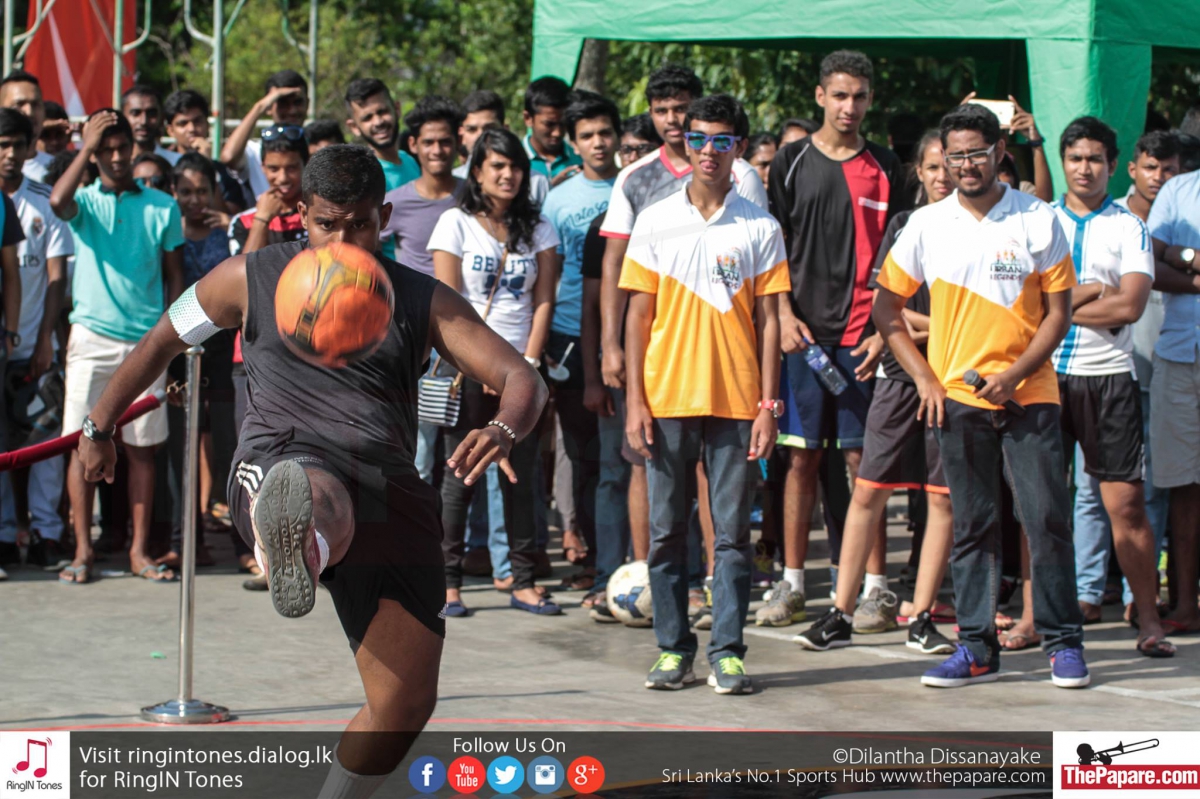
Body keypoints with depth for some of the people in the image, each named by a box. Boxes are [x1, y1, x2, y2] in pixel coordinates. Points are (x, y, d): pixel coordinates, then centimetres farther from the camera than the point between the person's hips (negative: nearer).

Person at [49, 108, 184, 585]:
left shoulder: (162, 207, 7)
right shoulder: (85, 202, 4)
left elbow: (174, 276, 11)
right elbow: (58, 202, -21)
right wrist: (87, 147, -16)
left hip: (145, 341, 1)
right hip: (92, 337, -1)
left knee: (142, 449, 4)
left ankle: (139, 550, 10)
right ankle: (83, 551, 3)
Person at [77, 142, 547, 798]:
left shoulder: (423, 301, 10)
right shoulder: (253, 278, 10)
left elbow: (523, 380, 1)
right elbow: (164, 339, 24)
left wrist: (503, 430, -23)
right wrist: (101, 428, 29)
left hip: (391, 495, 3)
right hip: (282, 465, -3)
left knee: (405, 706, 4)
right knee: (320, 499, -44)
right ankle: (295, 542, -80)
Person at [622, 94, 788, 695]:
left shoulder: (759, 228, 4)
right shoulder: (654, 222, 5)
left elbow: (768, 320, 5)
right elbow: (639, 316, 6)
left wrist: (768, 404, -2)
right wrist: (635, 401, -1)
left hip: (736, 402, -1)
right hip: (667, 399, 1)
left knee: (732, 533, 0)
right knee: (666, 530, 4)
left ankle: (727, 652, 5)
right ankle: (673, 650, 13)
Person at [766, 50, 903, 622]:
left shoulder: (885, 168, 7)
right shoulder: (793, 162, 6)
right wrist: (785, 315, -7)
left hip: (862, 337, 0)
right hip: (804, 332, 0)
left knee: (862, 457, 0)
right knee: (801, 456, 3)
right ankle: (793, 582, 9)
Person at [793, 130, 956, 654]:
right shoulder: (903, 226, 10)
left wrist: (914, 327, -9)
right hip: (900, 374, 1)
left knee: (943, 496, 0)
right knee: (869, 491, -1)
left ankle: (921, 618, 6)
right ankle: (841, 614, 3)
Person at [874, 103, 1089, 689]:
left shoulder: (1038, 221, 0)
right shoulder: (926, 225, 4)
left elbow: (1058, 312, 1)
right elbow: (886, 305, 11)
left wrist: (1016, 374, -12)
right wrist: (924, 378, 1)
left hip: (1028, 394, -1)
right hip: (957, 398, 1)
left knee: (1046, 518, -4)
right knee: (972, 525, 5)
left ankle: (1063, 642, 7)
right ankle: (976, 647, 11)